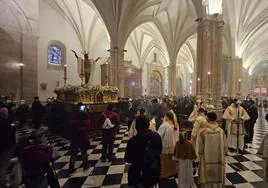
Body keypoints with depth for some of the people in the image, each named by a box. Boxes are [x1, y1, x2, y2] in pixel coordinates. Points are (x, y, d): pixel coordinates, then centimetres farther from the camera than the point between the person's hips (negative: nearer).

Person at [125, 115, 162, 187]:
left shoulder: (133, 140, -24)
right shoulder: (157, 136, -15)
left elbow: (127, 159, -10)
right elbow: (160, 151, 3)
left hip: (139, 177, -3)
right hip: (155, 175, 4)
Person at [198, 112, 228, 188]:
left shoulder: (203, 131, -19)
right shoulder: (221, 131, -12)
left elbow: (200, 147, -10)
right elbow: (225, 147, -3)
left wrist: (200, 154, 8)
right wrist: (223, 154, 14)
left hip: (207, 160, -2)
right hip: (219, 160, 2)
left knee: (207, 177, 18)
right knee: (218, 177, 22)